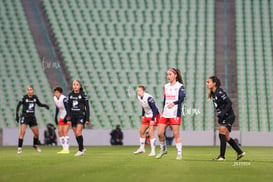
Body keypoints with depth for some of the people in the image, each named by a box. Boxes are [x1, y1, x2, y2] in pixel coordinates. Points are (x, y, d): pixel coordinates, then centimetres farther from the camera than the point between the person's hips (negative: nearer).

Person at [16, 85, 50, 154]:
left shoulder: (35, 97, 0)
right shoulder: (24, 98, -11)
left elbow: (39, 104, 16)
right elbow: (18, 105, -3)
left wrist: (45, 105, -2)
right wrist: (17, 115, -9)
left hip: (32, 117, 4)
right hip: (24, 117, -4)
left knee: (36, 133, 8)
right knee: (22, 132, -19)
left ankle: (35, 145, 35)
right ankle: (19, 148, -16)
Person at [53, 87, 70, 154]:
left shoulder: (64, 98, -22)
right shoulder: (55, 98, 3)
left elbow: (67, 109, -22)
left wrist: (66, 118, -27)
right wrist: (56, 117, 16)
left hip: (67, 116, -8)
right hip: (62, 117, 8)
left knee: (65, 131, -15)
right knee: (60, 131, 2)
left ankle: (66, 149, -15)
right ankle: (64, 148, 8)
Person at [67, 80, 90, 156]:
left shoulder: (83, 94, -4)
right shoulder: (70, 95, 7)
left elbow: (87, 106, -2)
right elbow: (68, 107, 9)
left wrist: (87, 118, -6)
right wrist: (69, 118, 3)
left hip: (81, 115, -5)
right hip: (73, 116, 5)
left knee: (78, 133, -15)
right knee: (76, 134, 7)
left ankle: (81, 150, -8)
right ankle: (82, 148, 22)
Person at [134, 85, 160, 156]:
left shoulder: (148, 98, -26)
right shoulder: (139, 97, 0)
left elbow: (154, 109, -24)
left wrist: (153, 120, -26)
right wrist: (143, 115, 16)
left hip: (154, 116, -9)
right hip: (147, 116, 9)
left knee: (151, 132, -14)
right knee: (141, 131, 10)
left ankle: (153, 151, -8)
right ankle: (142, 148, 24)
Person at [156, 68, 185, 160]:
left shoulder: (180, 86, -1)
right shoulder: (166, 86, 17)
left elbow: (181, 99, -12)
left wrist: (174, 103, -27)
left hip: (175, 113, -6)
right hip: (165, 113, 6)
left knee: (176, 134, -5)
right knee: (160, 133, 1)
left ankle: (179, 154, 2)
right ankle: (163, 149, 22)